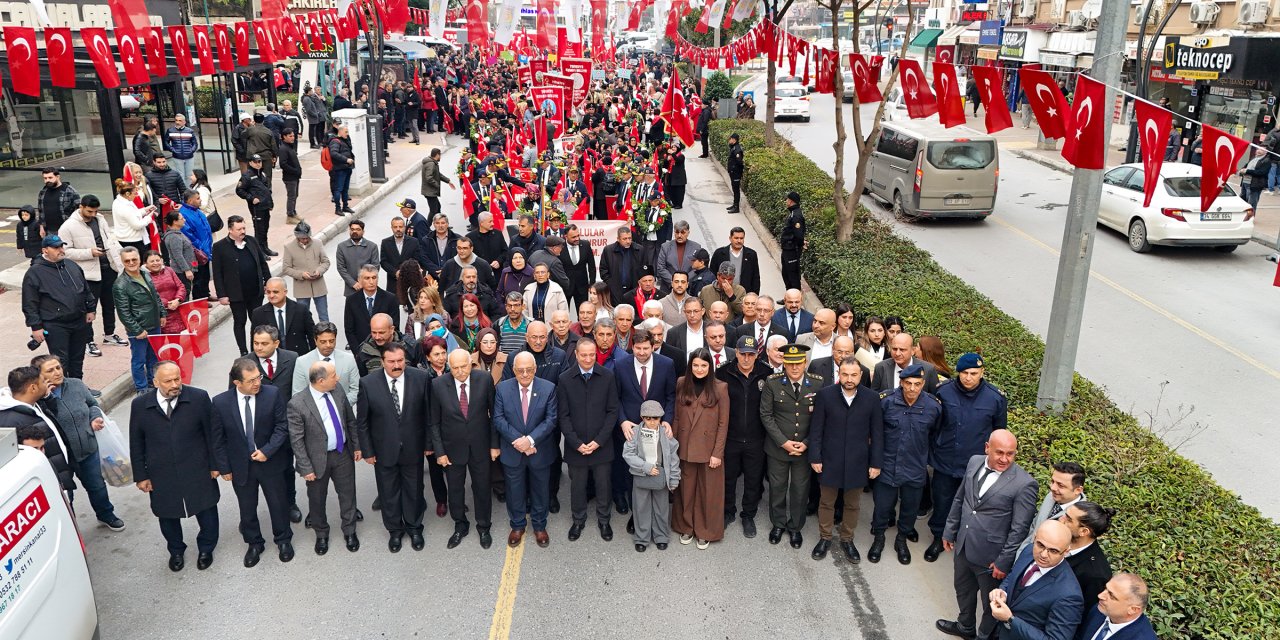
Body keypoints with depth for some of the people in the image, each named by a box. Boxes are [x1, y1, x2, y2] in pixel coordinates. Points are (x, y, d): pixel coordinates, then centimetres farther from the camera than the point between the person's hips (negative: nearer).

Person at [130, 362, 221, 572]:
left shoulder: (199, 398, -12)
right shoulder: (140, 405, -8)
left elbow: (212, 434, -4)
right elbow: (136, 444, 1)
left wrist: (215, 464, -1)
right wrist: (141, 475, 2)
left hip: (197, 473, -1)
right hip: (161, 477, 1)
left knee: (206, 511, 14)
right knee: (167, 516, 18)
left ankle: (206, 549, 41)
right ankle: (176, 551, 45)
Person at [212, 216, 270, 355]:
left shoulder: (252, 241, 5)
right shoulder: (220, 247, -7)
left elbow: (263, 263, 13)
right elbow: (217, 273, -7)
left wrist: (268, 282, 9)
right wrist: (222, 295, -10)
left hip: (256, 291, 4)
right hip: (237, 294, -3)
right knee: (240, 322, 8)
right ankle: (244, 352, 17)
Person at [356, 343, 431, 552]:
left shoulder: (420, 378, -13)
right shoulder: (368, 383, -15)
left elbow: (428, 412, -4)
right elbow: (362, 421, -6)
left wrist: (429, 443, -1)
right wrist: (367, 451, -4)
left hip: (413, 447, 0)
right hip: (384, 450, 0)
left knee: (414, 490, 17)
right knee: (389, 492, 16)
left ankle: (414, 527, 39)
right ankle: (394, 530, 38)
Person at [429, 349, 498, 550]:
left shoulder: (485, 379, -14)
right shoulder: (438, 385, -15)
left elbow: (494, 413, -5)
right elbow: (434, 422, -5)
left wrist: (495, 444, -3)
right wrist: (439, 451, -7)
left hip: (480, 447, 0)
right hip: (452, 448, 0)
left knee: (482, 488, 15)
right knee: (455, 490, 16)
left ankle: (483, 527, 37)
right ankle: (460, 526, 39)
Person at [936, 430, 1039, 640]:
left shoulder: (1024, 484, -23)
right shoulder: (974, 462, -5)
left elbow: (1018, 529, -17)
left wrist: (1004, 562, -14)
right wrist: (949, 530, 13)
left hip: (990, 556, -6)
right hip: (963, 546, 6)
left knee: (991, 603, 16)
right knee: (963, 589, 28)